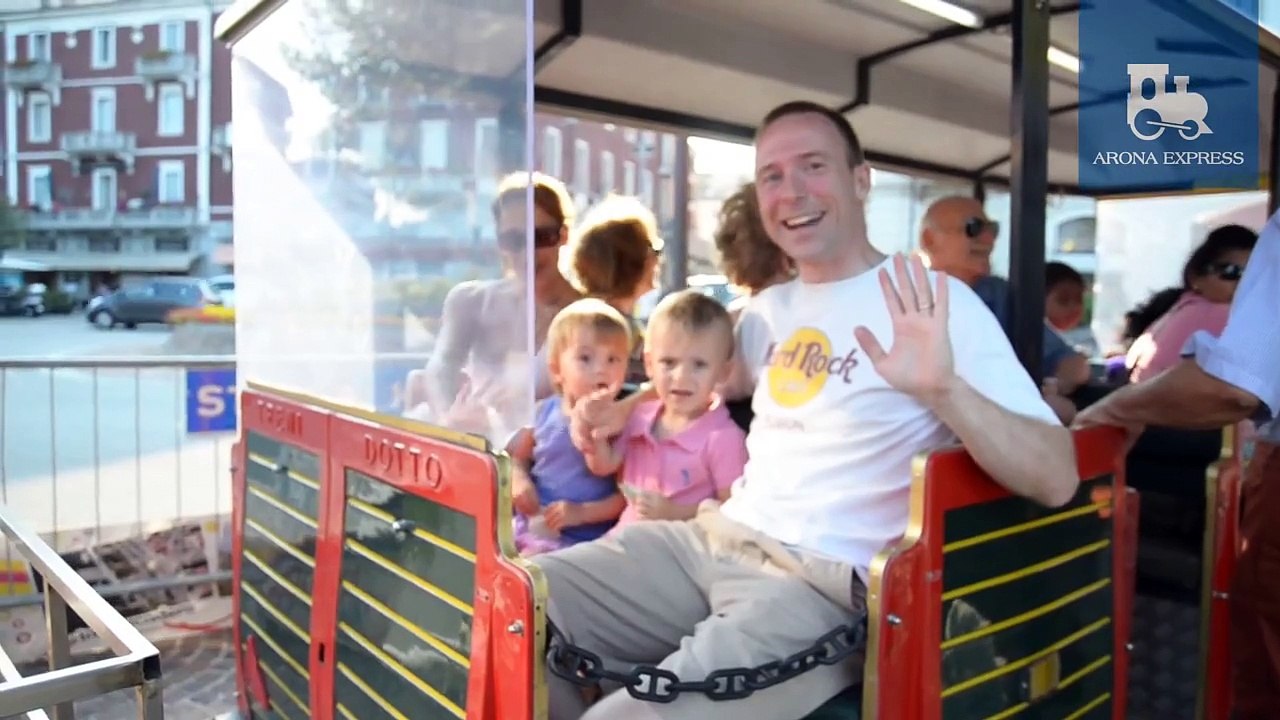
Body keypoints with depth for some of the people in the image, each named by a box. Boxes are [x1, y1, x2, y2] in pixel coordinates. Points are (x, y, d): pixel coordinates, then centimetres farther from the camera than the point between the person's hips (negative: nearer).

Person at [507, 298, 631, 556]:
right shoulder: (545, 412, 2)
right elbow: (518, 457, 18)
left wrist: (582, 512, -18)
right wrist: (519, 481, -2)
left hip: (578, 538, -5)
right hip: (529, 525, 5)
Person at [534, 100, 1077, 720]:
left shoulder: (937, 306, -5)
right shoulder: (769, 308, 15)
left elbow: (1057, 480, -12)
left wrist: (946, 389, -31)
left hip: (825, 582, -6)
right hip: (710, 537, 7)